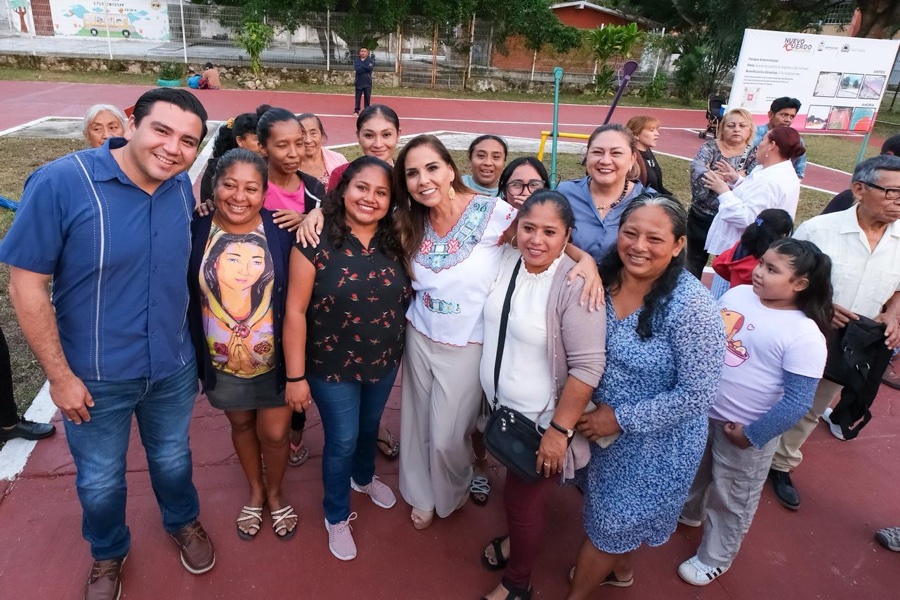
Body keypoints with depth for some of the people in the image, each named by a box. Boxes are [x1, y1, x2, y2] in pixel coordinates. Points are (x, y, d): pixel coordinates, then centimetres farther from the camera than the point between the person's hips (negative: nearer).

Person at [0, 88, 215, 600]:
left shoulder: (182, 187, -8)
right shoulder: (60, 182, -22)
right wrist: (60, 376, -14)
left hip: (173, 368, 3)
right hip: (96, 377, -3)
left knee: (173, 460, 25)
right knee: (100, 481, 20)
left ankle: (184, 521, 54)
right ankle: (108, 554, 49)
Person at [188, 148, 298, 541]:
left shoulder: (282, 232, -15)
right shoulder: (196, 231, -12)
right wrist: (191, 357, -2)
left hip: (274, 359, -1)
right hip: (222, 362, 2)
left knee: (274, 432, 9)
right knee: (241, 425, 22)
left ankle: (275, 493, 40)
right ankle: (255, 491, 48)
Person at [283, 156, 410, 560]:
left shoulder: (395, 243, -6)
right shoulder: (316, 242, -20)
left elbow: (406, 297, 6)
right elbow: (295, 311, -17)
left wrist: (401, 351, 5)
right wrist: (296, 376, -16)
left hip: (385, 364, 4)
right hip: (333, 367, -4)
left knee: (369, 427, 26)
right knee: (342, 441, 11)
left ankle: (364, 477, 58)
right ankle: (336, 517, 38)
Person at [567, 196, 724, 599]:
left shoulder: (690, 306, -28)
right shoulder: (604, 279, -11)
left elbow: (697, 394, -24)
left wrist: (621, 419, -21)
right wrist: (592, 409, -8)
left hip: (658, 441, -5)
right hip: (605, 424, 6)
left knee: (610, 522, 15)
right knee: (614, 511, 28)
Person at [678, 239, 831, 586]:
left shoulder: (804, 336, -23)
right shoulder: (737, 293, -6)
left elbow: (797, 402, -21)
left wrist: (752, 434, -17)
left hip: (744, 429, -6)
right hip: (701, 411, 6)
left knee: (730, 499, 16)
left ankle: (715, 558, 39)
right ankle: (688, 512, 58)